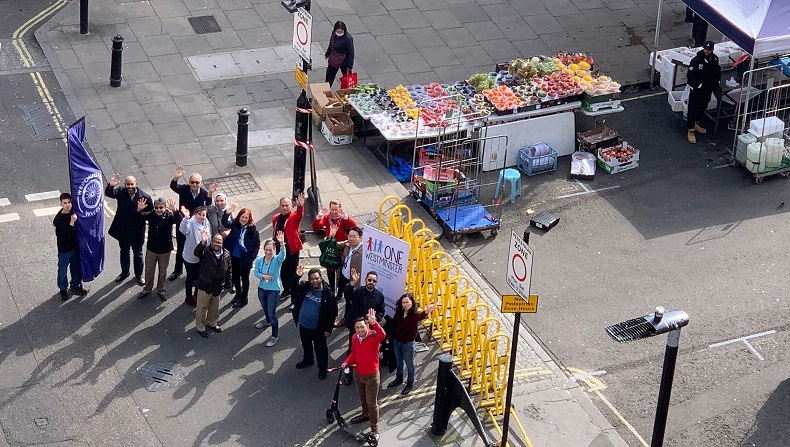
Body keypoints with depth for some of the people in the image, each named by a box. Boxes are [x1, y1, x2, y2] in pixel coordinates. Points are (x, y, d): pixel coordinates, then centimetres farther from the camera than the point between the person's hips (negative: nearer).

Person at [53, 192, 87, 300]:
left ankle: (75, 285, 44)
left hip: (75, 246, 6)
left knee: (76, 267, 23)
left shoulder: (73, 212, -9)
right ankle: (63, 289, 35)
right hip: (64, 248, -6)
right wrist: (72, 223, -36)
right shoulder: (59, 219, -28)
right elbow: (66, 235, -30)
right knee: (63, 270, 15)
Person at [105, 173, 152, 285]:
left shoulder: (144, 196, -19)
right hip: (122, 229, 2)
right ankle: (125, 272, 44)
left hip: (137, 231, -2)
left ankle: (138, 275, 36)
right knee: (124, 252, 23)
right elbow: (108, 193, -31)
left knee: (138, 253, 16)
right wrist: (111, 185, -51)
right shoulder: (120, 192, -15)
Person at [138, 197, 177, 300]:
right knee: (149, 271, 17)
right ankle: (147, 289, 36)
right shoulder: (151, 215, -10)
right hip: (151, 249, 2)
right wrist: (139, 210, -39)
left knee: (163, 272, 16)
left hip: (165, 249, -2)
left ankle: (161, 290, 36)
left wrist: (174, 211, -54)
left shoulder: (169, 216, -17)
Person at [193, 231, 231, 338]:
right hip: (205, 285, -5)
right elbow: (196, 253, -40)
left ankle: (211, 323, 45)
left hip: (217, 286, 5)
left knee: (214, 307, 23)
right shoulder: (206, 251, -18)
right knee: (202, 307, 8)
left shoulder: (226, 254, -2)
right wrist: (203, 242, -56)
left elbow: (228, 268, 11)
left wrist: (225, 282, 10)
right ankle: (200, 327, 24)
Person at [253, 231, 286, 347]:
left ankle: (274, 336, 10)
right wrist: (263, 276, -21)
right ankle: (267, 321, 60)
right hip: (262, 288, 5)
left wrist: (282, 243, -62)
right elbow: (255, 272, 0)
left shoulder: (277, 260, -21)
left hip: (273, 290, -5)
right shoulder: (259, 260, -10)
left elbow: (282, 255, -42)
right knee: (265, 309, 29)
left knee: (272, 313, -3)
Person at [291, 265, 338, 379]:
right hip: (303, 325, 5)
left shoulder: (327, 294, -19)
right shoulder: (305, 287, -6)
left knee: (320, 349, 11)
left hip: (318, 328, -5)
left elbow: (332, 313, -16)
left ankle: (323, 369, 26)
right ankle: (307, 360, 52)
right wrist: (297, 276, -30)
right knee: (306, 345, 28)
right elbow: (293, 287, -12)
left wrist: (328, 329, -15)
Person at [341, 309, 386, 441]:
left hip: (371, 375, -6)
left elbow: (382, 335, -47)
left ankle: (374, 429, 11)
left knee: (372, 402, 1)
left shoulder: (374, 336, -22)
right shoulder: (355, 338, -4)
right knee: (363, 398, 28)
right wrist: (347, 362, -5)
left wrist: (374, 323, -60)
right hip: (358, 374, 6)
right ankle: (366, 414, 54)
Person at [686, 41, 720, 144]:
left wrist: (716, 83, 3)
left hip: (708, 90, 6)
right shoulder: (696, 60, -19)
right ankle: (691, 130, 1)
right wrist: (699, 85, -22)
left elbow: (717, 72, 15)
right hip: (696, 90, -6)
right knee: (693, 109, -5)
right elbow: (691, 75, -18)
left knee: (703, 107, 20)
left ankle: (696, 124, 40)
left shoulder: (715, 59, -1)